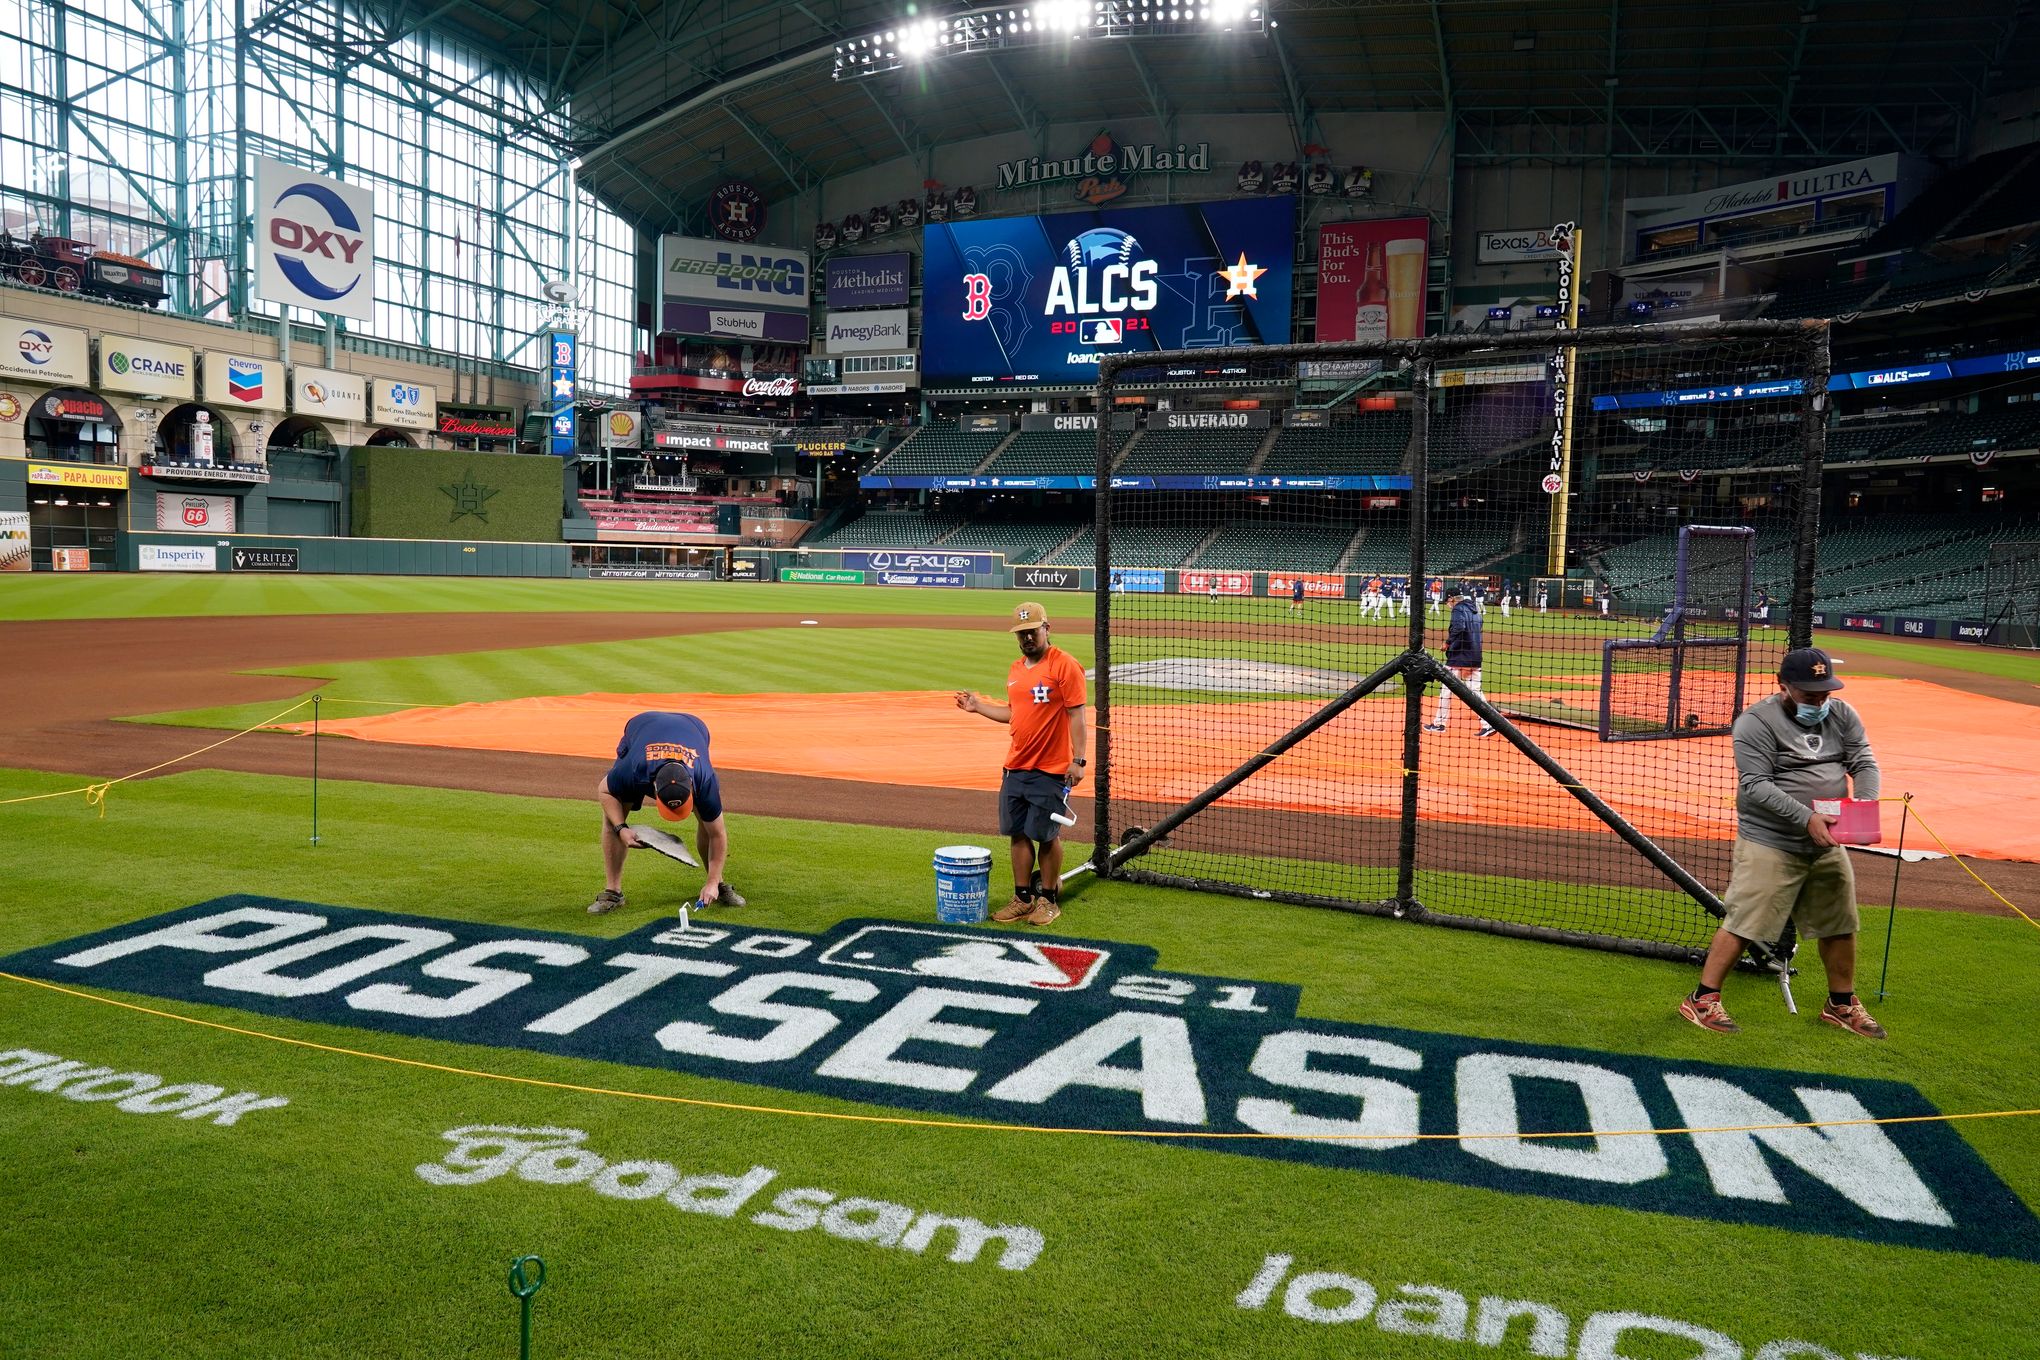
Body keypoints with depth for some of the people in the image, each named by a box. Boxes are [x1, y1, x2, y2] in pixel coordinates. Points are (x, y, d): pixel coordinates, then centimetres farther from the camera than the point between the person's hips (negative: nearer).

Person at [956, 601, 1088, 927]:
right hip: (1015, 768, 7)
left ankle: (1048, 899, 15)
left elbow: (1076, 715, -13)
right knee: (1018, 833, 9)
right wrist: (977, 707, 16)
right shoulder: (1015, 670, 13)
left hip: (1050, 770, -7)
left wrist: (1078, 760, -18)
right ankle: (1022, 899, 20)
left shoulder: (1064, 665, -10)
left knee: (1047, 835, 1)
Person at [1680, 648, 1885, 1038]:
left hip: (1827, 845, 6)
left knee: (1840, 925, 16)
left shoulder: (1843, 716, 8)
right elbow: (1756, 785, -18)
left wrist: (1864, 805, -17)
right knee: (1742, 923, -7)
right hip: (1769, 844, -6)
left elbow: (1865, 764, 3)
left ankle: (1841, 1003, 35)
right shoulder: (1757, 721, -12)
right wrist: (1806, 818, -28)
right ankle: (1702, 1000, 2)